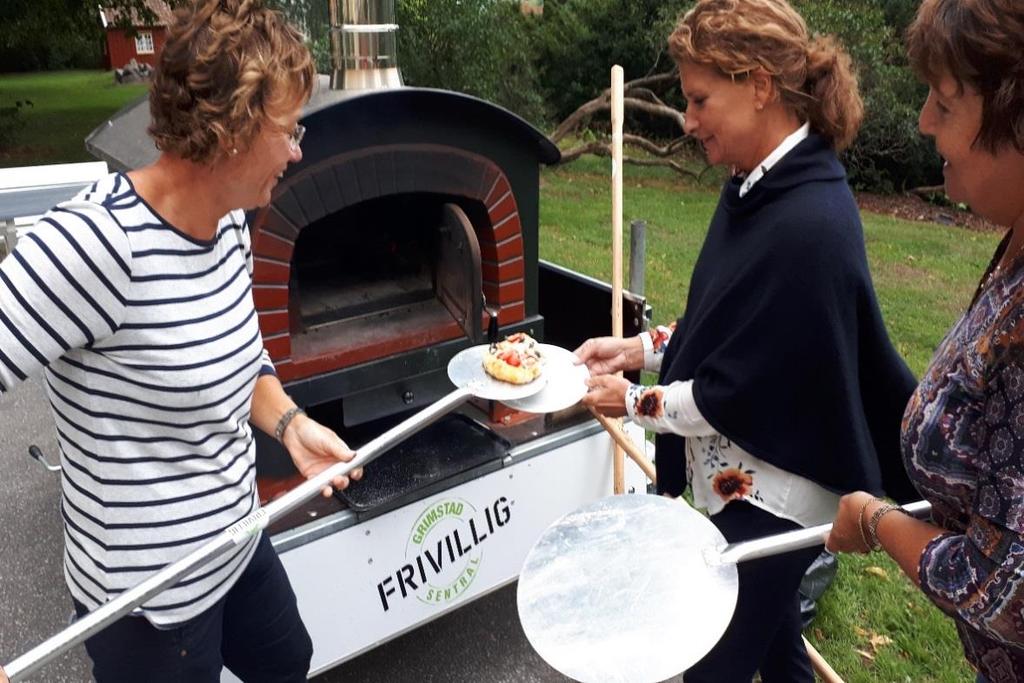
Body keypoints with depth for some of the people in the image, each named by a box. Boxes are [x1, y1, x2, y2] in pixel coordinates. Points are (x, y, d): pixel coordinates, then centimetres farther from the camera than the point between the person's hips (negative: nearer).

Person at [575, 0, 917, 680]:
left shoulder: (808, 228, -28)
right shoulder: (760, 188, 0)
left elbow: (735, 393, -23)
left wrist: (633, 400, -9)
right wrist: (643, 346, 1)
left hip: (771, 503, -8)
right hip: (753, 484, 8)